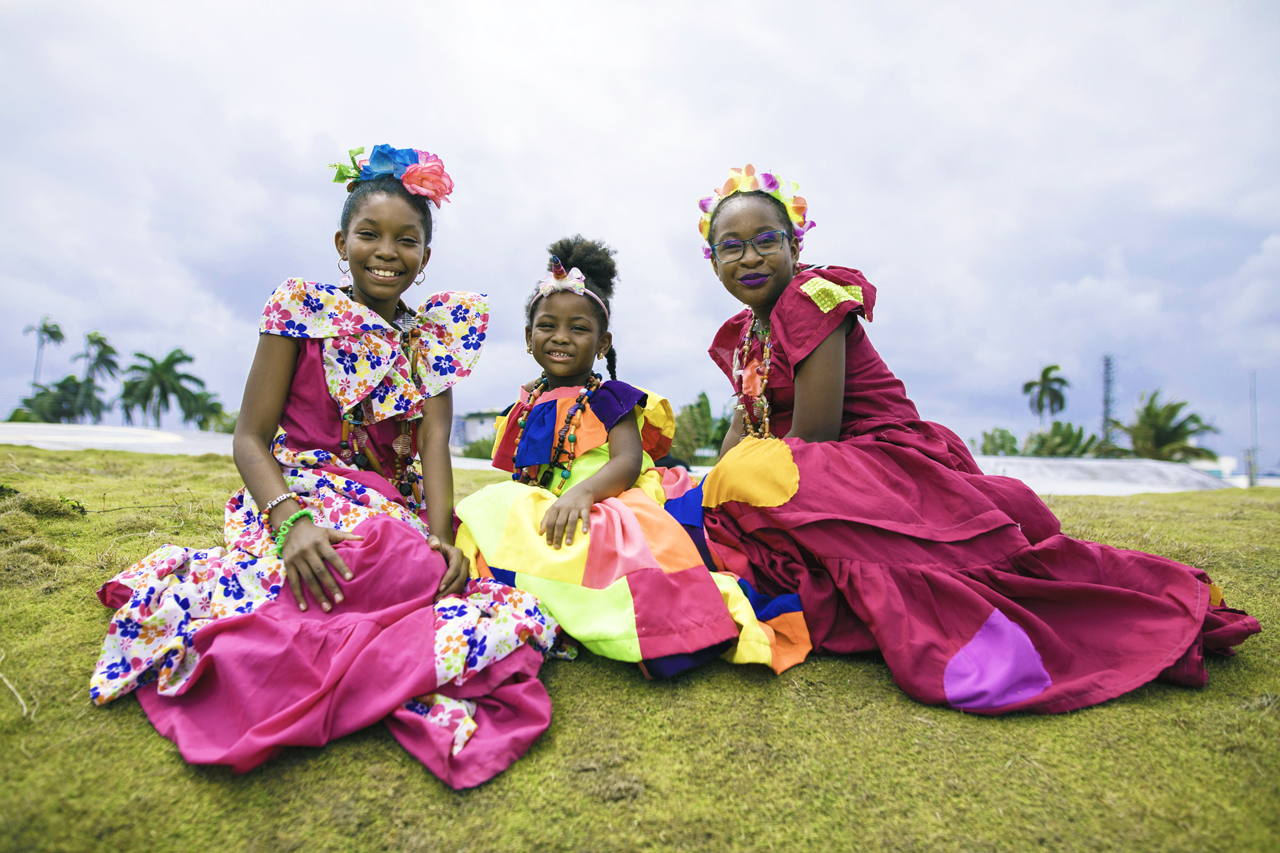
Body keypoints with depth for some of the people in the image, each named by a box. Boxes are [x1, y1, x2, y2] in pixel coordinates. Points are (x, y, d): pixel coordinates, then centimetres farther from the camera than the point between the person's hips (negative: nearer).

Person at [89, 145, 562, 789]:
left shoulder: (436, 334, 11)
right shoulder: (302, 307, 2)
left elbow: (433, 440, 0)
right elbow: (250, 438, -2)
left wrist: (440, 536, -18)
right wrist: (291, 520, -23)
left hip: (398, 517, 5)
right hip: (298, 500, -4)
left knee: (520, 617, -22)